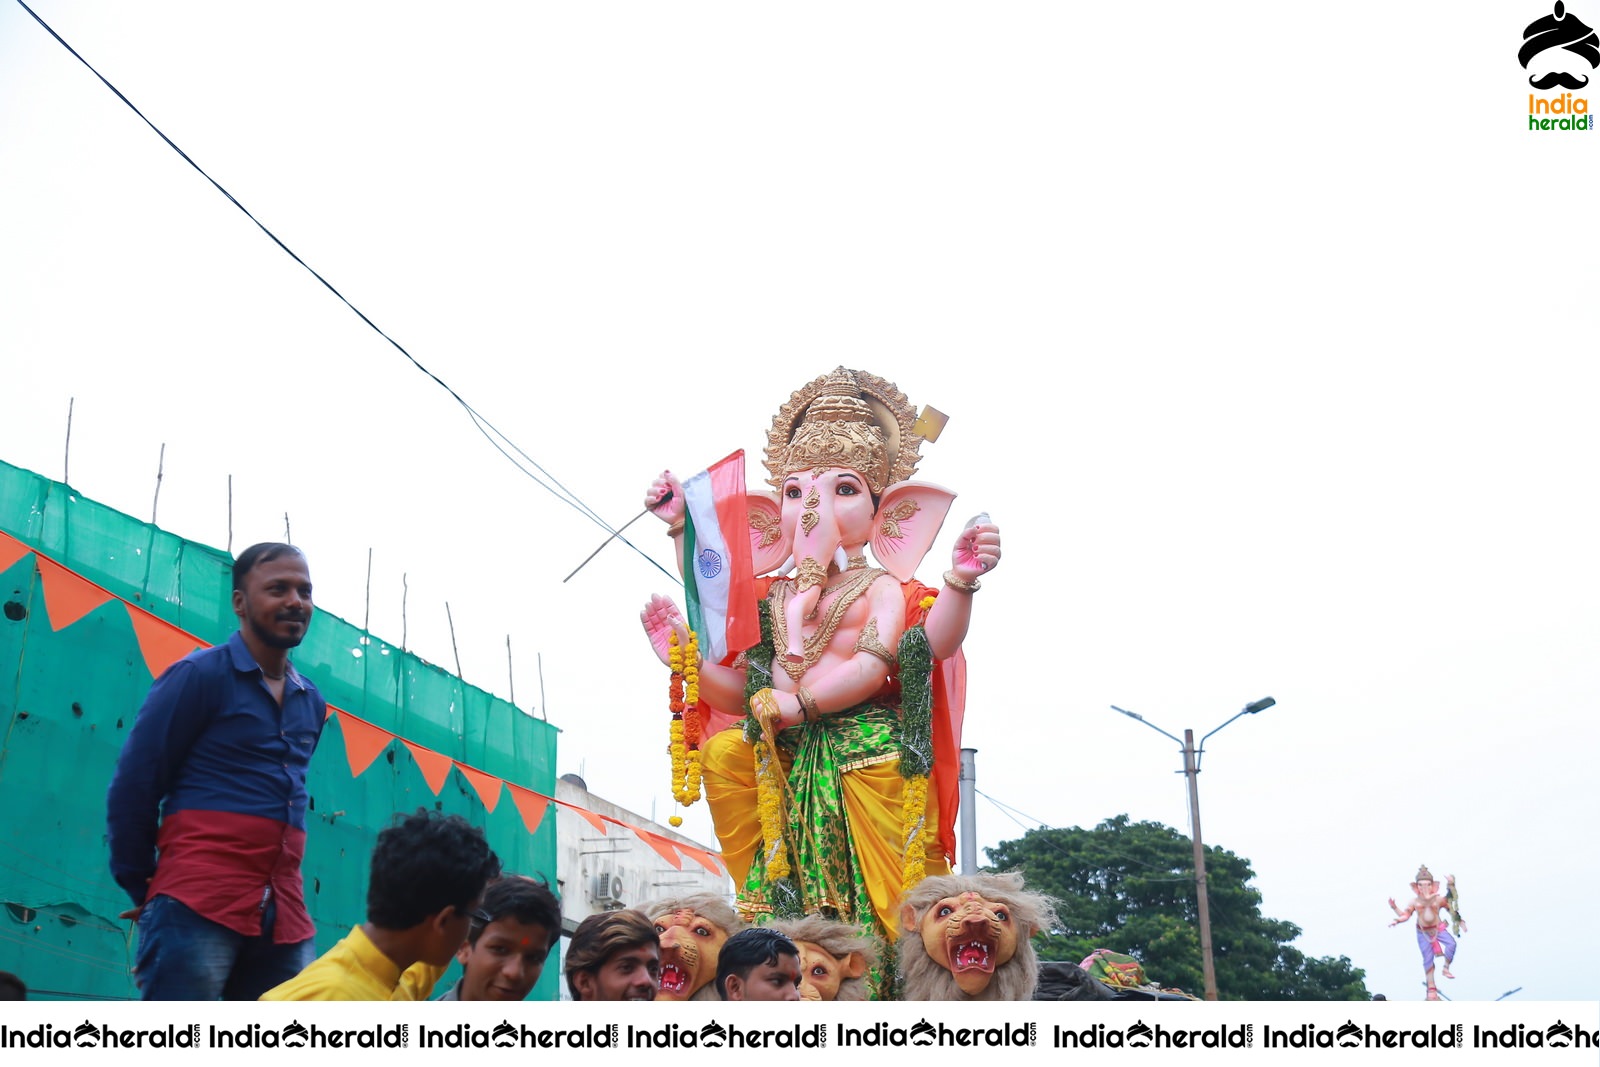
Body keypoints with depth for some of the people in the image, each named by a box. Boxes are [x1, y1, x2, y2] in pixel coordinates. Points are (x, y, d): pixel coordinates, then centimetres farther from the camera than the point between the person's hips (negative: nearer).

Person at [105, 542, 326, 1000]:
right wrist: (140, 886, 4)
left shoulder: (311, 703, 18)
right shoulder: (199, 675, -1)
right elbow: (133, 785, 0)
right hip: (198, 906, -6)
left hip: (285, 917, 6)